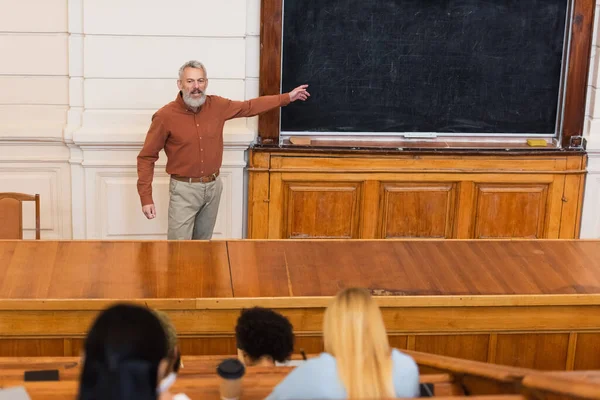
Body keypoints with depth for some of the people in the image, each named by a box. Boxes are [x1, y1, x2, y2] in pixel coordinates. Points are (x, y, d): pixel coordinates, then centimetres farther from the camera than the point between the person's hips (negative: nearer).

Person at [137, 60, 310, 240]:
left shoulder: (217, 106, -2)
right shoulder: (165, 116, -15)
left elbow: (249, 107, 14)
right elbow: (146, 157, -10)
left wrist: (287, 97, 16)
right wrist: (146, 197, -16)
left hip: (213, 186, 5)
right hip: (184, 189, -5)